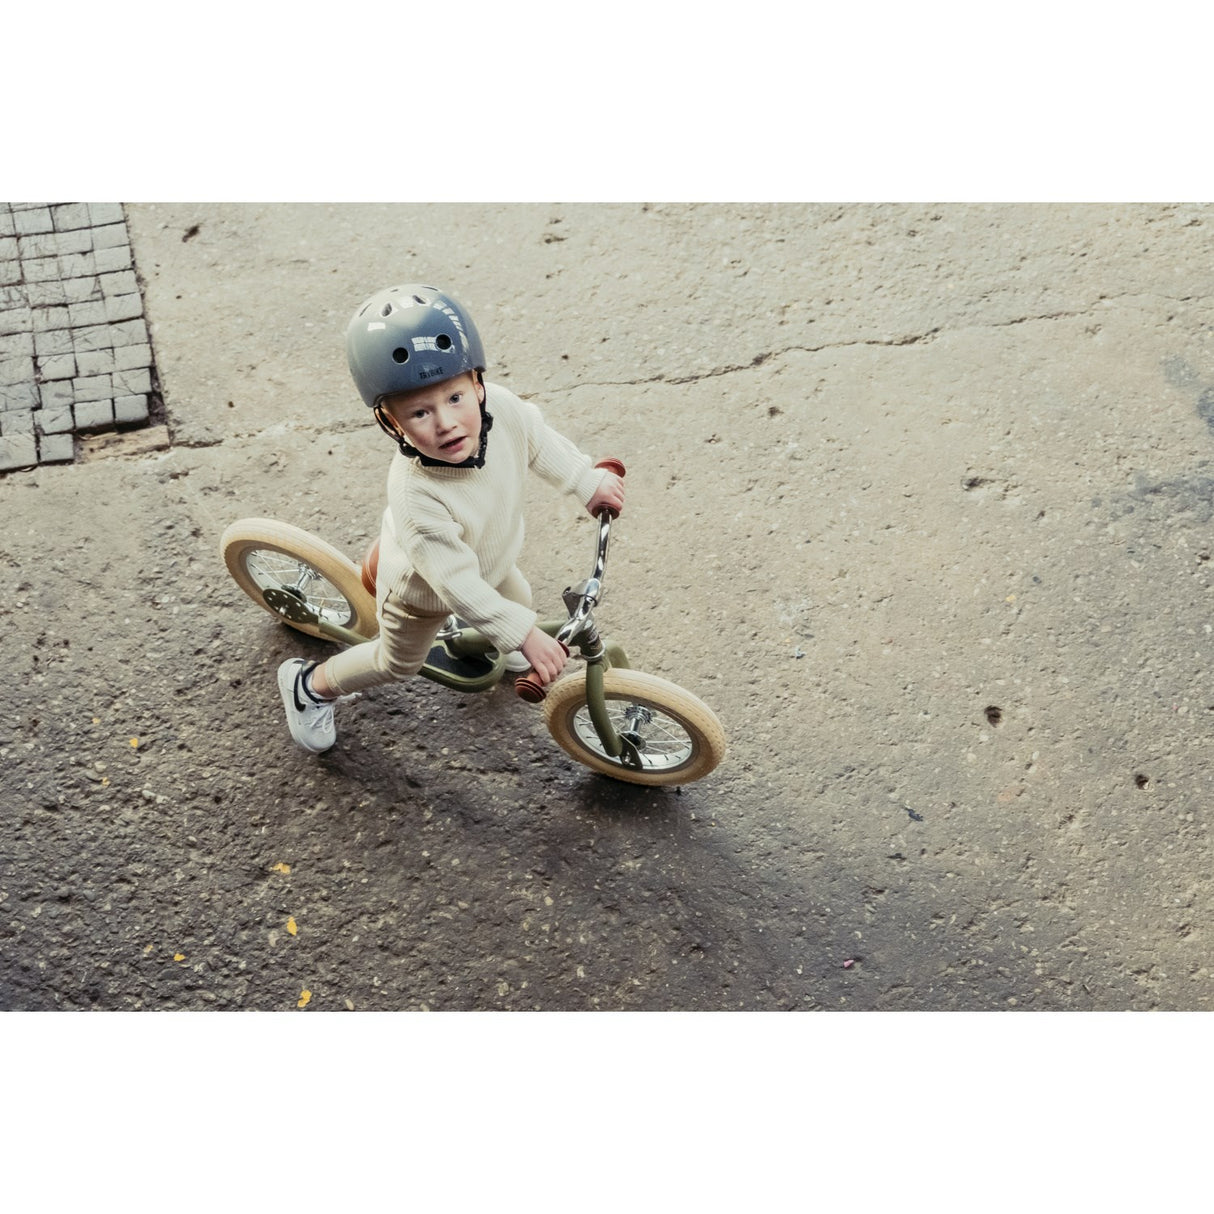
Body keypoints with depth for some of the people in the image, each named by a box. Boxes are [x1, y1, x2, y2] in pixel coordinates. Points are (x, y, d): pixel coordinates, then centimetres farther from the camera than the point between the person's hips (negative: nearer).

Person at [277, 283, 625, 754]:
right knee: (398, 664, 22)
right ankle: (309, 684, 48)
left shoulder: (502, 406, -34)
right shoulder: (417, 498, -49)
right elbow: (458, 585, -39)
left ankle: (492, 640, 67)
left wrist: (589, 482, 2)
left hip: (491, 560, 5)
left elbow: (542, 444, -9)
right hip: (423, 590, -5)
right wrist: (524, 635, -37)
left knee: (519, 601, 31)